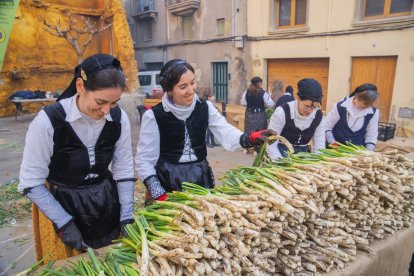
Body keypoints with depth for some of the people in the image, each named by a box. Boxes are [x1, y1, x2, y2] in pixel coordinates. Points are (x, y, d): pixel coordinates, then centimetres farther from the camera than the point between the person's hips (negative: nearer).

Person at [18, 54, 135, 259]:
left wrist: (126, 218, -5)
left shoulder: (119, 119, -13)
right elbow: (30, 183, -14)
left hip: (107, 203, 3)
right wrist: (65, 223, -13)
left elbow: (124, 171, -5)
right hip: (59, 205, -3)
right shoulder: (48, 121, -23)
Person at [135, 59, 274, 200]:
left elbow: (226, 133, -14)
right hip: (168, 182, -3)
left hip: (201, 178, 4)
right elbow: (144, 160, -10)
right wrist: (158, 195, -15)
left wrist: (251, 137, -34)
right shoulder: (154, 116, -14)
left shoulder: (205, 107, -3)